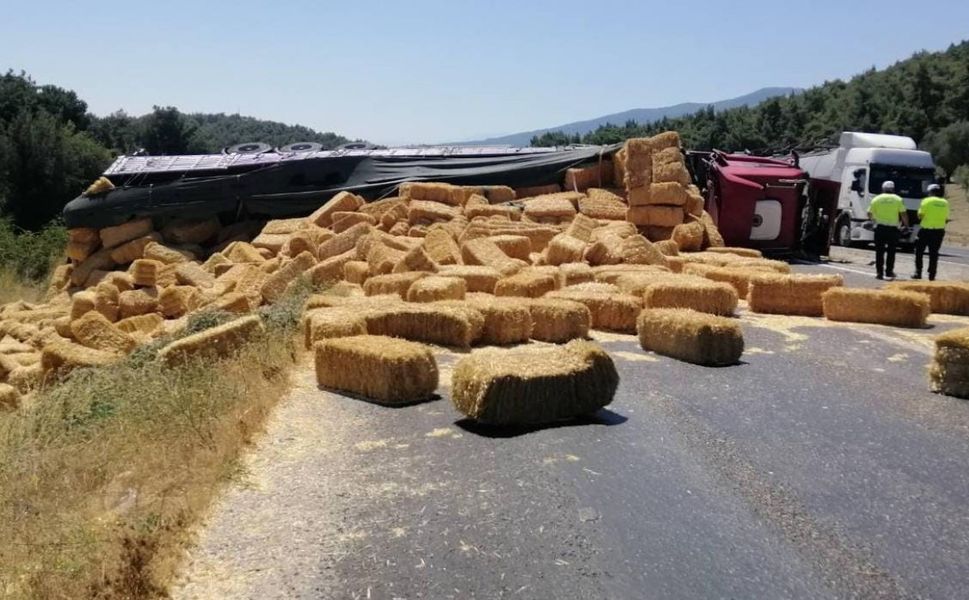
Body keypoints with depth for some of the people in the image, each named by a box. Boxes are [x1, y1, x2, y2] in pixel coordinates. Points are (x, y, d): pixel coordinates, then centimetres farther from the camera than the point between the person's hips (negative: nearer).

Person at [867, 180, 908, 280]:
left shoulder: (876, 199, 5)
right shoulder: (898, 199, 3)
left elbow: (869, 214, 5)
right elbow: (903, 214, -2)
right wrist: (906, 224, 15)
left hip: (880, 227, 0)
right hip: (893, 228, 0)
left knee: (879, 251, 4)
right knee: (891, 251, 8)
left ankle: (879, 272, 1)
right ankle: (889, 272, 6)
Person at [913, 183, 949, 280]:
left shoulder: (927, 201, -7)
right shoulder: (945, 203, 6)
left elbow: (920, 216, -8)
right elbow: (946, 218, 8)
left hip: (926, 230, -4)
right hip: (939, 230, 4)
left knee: (919, 252, 8)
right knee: (934, 253, 9)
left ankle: (918, 273, 2)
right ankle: (932, 275, 7)